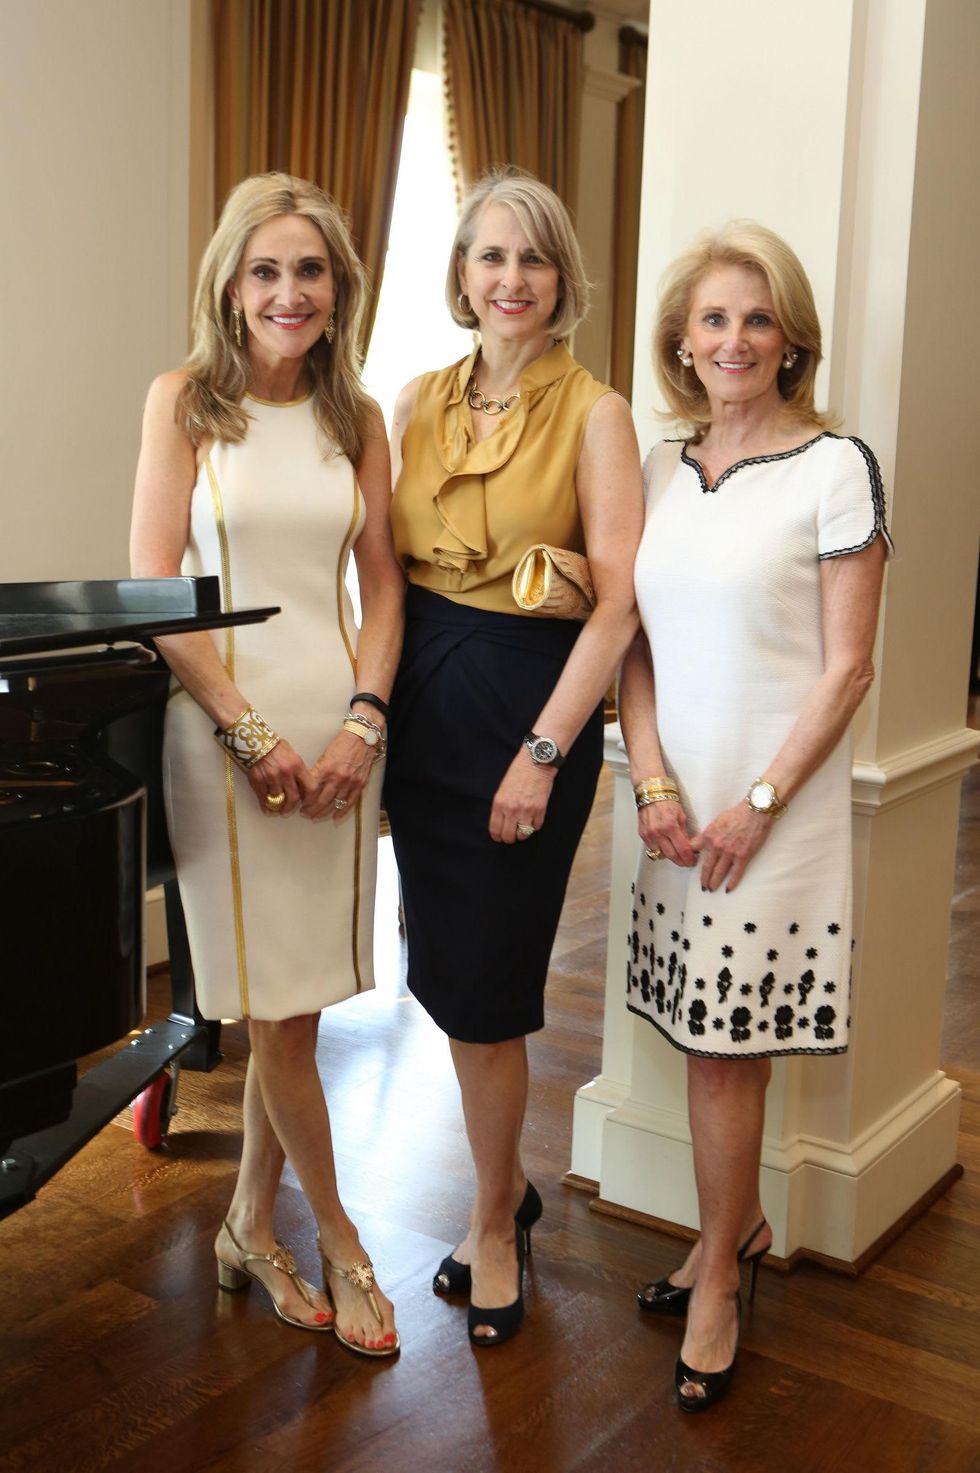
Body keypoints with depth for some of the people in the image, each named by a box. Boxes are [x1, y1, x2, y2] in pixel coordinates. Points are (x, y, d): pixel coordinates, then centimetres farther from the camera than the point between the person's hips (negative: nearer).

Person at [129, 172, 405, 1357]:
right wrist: (251, 729, -11)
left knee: (295, 1000, 8)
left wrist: (362, 721, -6)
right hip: (224, 714, -3)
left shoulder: (358, 418, 10)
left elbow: (382, 586, 8)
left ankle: (251, 1227, 27)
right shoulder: (184, 402, -1)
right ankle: (337, 1241, 20)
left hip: (337, 716, 4)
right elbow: (154, 589, -7)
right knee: (273, 1004, 1)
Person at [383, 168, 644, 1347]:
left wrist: (543, 753, -16)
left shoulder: (593, 412, -7)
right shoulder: (418, 403, 8)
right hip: (423, 705, 5)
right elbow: (389, 566, 11)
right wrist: (372, 707, 2)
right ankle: (506, 1181, 35)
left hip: (529, 703, -5)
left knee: (485, 985, 2)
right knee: (449, 977, 12)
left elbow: (619, 597, -12)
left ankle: (494, 1226, 24)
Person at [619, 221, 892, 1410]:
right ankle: (739, 1224, 33)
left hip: (774, 802, -4)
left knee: (726, 1042, 0)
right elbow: (635, 643, 8)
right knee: (705, 1036, 11)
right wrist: (654, 784, -4)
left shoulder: (834, 467, -6)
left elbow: (846, 667, -8)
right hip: (676, 800, 4)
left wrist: (759, 802, -12)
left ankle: (718, 1278, 18)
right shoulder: (658, 467, 9)